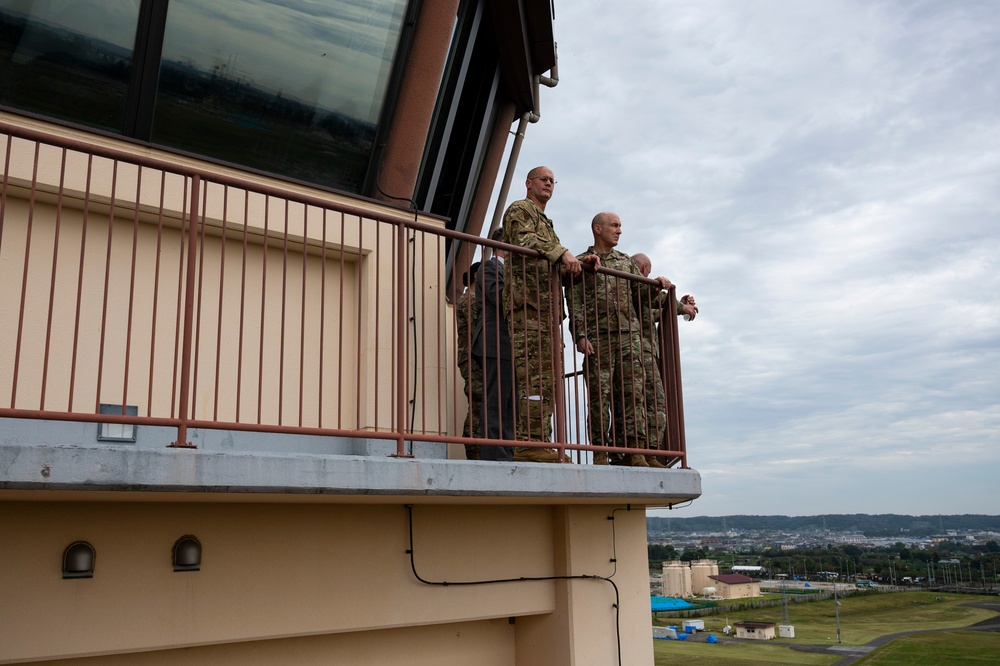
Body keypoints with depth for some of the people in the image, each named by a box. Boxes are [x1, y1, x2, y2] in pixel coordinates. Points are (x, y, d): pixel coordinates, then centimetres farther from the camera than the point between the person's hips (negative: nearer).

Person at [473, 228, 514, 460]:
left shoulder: (506, 270, 27)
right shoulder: (490, 267, -1)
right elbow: (501, 297, -17)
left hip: (507, 348, 10)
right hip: (496, 345, -10)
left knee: (508, 407, 7)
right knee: (496, 405, -11)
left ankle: (506, 457, 9)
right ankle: (493, 457, -11)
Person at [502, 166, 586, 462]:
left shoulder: (546, 223, 34)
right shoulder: (519, 209, 9)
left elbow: (558, 266, 27)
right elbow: (524, 240, -12)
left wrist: (581, 261, 8)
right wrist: (562, 253, -19)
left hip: (546, 305, 9)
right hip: (526, 299, -9)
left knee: (548, 376, 2)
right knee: (533, 372, -17)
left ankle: (540, 442, 1)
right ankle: (529, 443, -21)